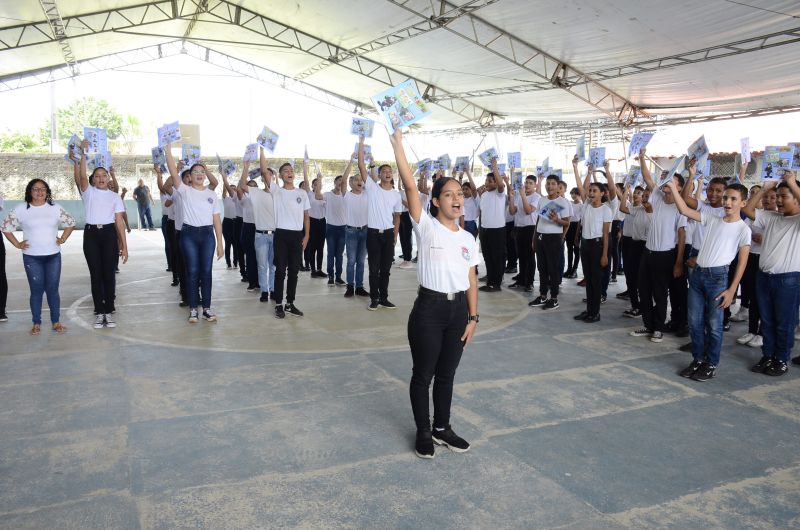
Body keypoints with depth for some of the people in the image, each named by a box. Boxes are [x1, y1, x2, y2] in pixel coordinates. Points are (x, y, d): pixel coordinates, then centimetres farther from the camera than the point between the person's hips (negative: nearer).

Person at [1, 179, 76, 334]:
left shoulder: (55, 208, 4)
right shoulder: (20, 209, -1)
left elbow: (70, 223, 14)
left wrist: (63, 239, 4)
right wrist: (17, 244, 0)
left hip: (53, 256, 1)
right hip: (31, 258, -1)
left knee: (52, 290, 4)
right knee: (36, 290, 2)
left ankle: (56, 321, 13)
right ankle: (36, 323, 12)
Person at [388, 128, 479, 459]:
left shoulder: (468, 239, 8)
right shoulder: (426, 227, -6)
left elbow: (471, 281, 9)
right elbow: (410, 186, -17)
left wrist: (472, 317, 5)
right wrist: (397, 144, -21)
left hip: (458, 310, 5)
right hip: (429, 309, -5)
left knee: (446, 375, 17)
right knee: (423, 375, 8)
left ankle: (442, 429, 34)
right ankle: (423, 432, 26)